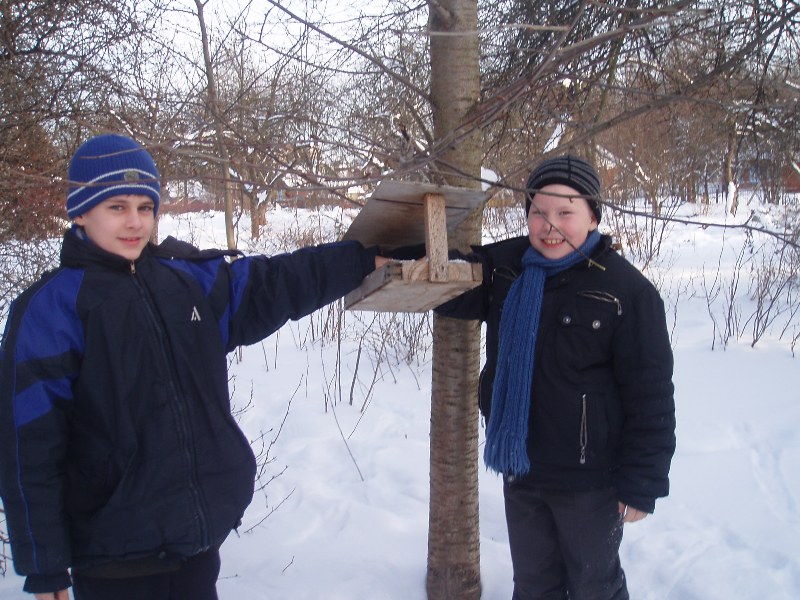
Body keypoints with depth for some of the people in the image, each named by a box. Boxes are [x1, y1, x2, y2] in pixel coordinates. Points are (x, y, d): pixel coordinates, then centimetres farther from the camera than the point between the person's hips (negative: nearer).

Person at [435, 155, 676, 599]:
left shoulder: (626, 290, -17)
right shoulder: (505, 266, -1)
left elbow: (651, 396, -15)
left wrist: (642, 484, -13)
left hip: (589, 481, -5)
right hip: (520, 469, 5)